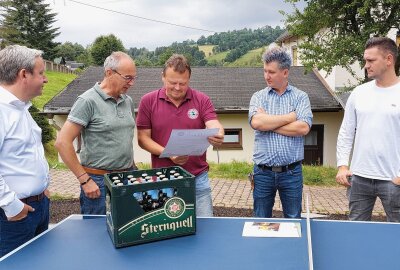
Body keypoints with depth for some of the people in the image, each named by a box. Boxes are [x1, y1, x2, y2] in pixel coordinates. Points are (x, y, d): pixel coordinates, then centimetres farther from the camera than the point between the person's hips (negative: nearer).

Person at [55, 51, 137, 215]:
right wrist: (85, 180, -14)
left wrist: (133, 167, 11)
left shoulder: (128, 101, 9)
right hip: (99, 181, -6)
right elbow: (62, 142, -14)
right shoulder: (88, 101, -11)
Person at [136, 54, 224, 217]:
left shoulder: (202, 100, 0)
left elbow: (214, 126, -12)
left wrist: (218, 135, -37)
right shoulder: (148, 101, -1)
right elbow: (143, 138, -1)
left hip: (198, 178, 1)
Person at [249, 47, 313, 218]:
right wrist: (290, 117, -10)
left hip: (291, 172, -1)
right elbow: (256, 122, -16)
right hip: (263, 172, 1)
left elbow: (303, 127, -15)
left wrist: (268, 123, -11)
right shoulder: (258, 97, 4)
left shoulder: (300, 97, 2)